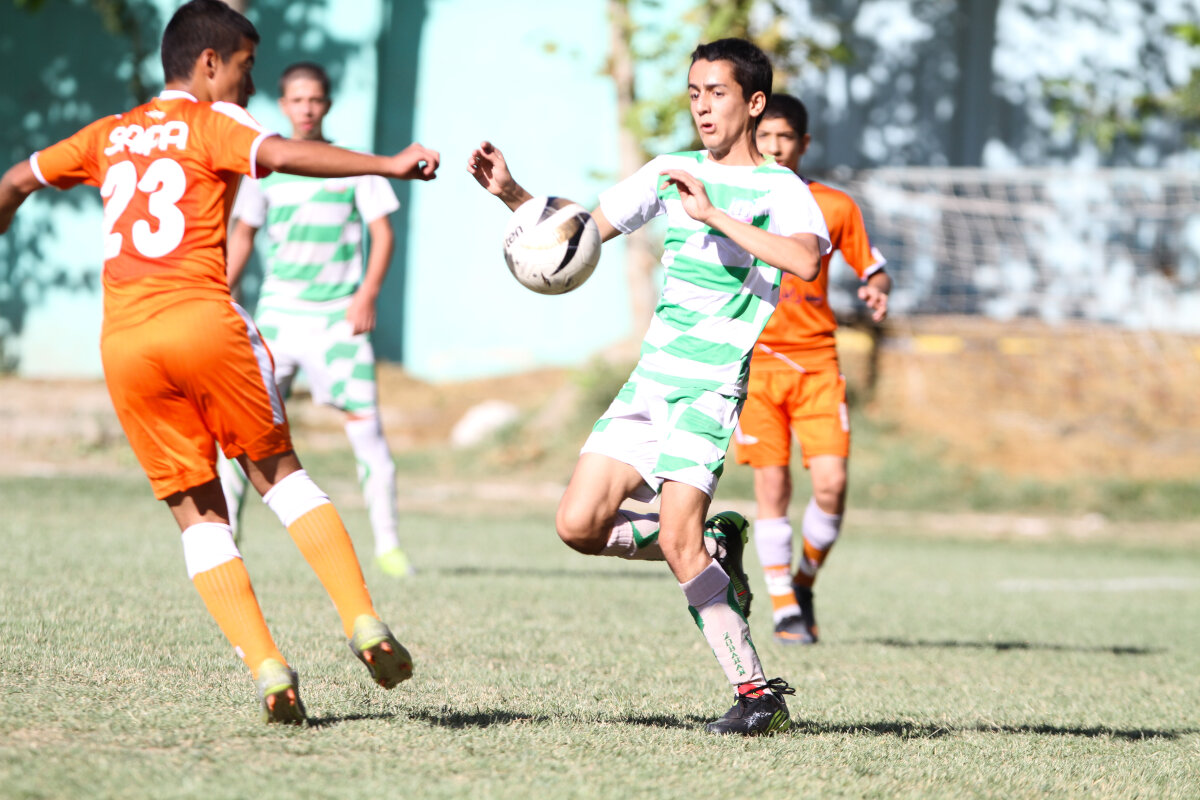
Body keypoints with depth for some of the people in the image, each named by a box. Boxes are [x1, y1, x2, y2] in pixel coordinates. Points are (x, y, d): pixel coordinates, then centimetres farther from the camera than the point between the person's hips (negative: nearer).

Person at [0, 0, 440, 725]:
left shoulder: (110, 135, 23)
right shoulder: (212, 124, 7)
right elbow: (282, 155, -13)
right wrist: (387, 165, -20)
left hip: (123, 341, 4)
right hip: (202, 320, -4)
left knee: (198, 510, 7)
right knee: (278, 470, 12)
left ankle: (266, 666, -4)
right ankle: (363, 620, 3)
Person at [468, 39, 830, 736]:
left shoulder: (779, 190, -5)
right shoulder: (671, 173, 14)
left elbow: (807, 260, -25)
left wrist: (715, 215, -28)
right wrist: (512, 194, 3)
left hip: (713, 385, -7)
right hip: (651, 377, 7)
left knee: (675, 540, -19)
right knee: (580, 526, -4)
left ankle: (760, 695, -11)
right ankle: (715, 546, 19)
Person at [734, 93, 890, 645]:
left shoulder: (834, 206, 6)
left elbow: (872, 266, 13)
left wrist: (876, 290, -8)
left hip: (817, 360, 1)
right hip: (754, 358, -1)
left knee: (831, 482, -10)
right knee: (772, 485, -6)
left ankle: (805, 581, 15)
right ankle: (785, 610, 2)